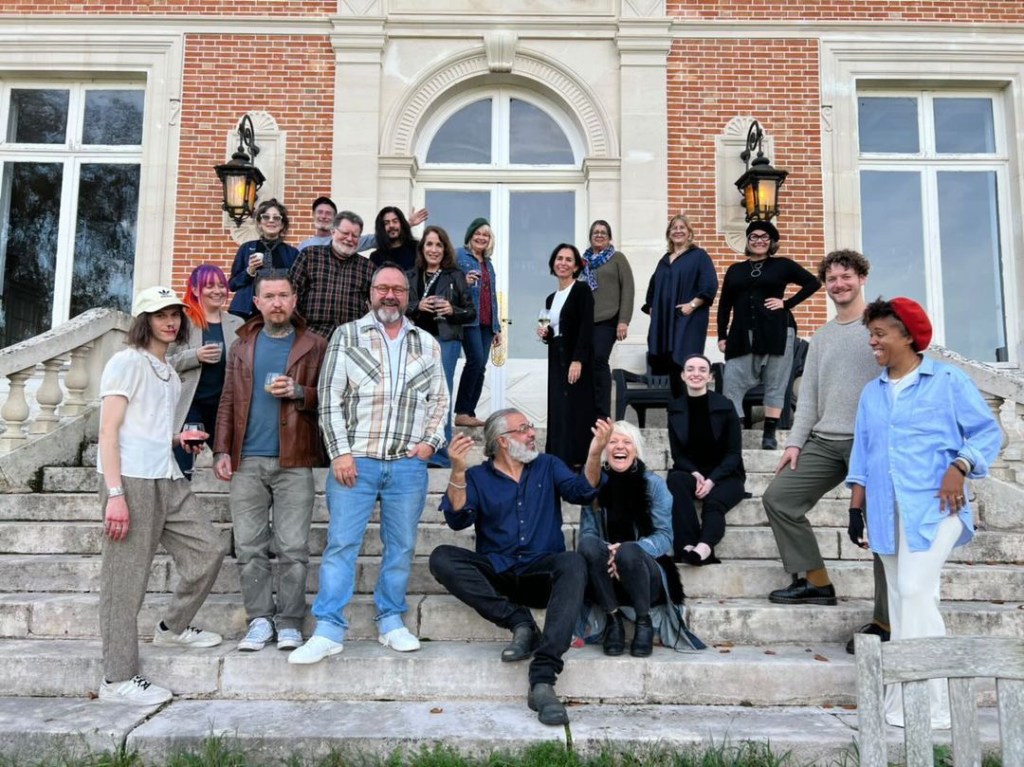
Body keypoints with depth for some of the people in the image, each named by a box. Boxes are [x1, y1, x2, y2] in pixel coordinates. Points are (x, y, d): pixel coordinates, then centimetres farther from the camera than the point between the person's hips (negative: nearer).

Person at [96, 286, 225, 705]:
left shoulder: (169, 372, 20)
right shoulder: (127, 362, -5)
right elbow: (108, 430, -12)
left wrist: (177, 438, 12)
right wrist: (115, 493, -19)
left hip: (168, 480, 8)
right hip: (132, 481, -8)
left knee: (208, 549, 7)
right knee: (126, 578, -3)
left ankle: (173, 627, 27)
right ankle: (118, 678, 5)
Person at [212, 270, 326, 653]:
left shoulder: (315, 346, 6)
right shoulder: (242, 347, 15)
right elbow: (228, 402, 11)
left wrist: (299, 392, -16)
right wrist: (222, 450, 2)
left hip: (294, 462, -3)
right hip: (247, 461, 3)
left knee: (293, 548, -1)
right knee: (249, 547, 5)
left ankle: (289, 622, 9)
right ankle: (260, 620, 14)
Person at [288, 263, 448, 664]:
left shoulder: (427, 344, 13)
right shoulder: (347, 335, 5)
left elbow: (439, 399, 17)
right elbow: (330, 397, 0)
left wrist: (430, 440, 2)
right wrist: (340, 452, -8)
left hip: (409, 465, 2)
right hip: (355, 460, -2)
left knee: (401, 545, 8)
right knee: (341, 543, -3)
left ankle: (391, 621, 22)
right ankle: (328, 630, 3)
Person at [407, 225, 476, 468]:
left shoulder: (455, 276, 3)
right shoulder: (411, 276, 9)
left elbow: (471, 312, 4)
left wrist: (452, 310, -14)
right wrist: (417, 307, -9)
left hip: (446, 340, -3)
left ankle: (441, 454, 2)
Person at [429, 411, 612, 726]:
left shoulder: (548, 466, 15)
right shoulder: (477, 477, 10)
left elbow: (582, 491, -2)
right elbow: (458, 519, -5)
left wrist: (595, 453, -19)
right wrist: (457, 470, -20)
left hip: (541, 575, 0)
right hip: (495, 575, 0)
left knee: (574, 564, -33)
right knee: (441, 558, -23)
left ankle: (543, 679, -41)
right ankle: (521, 623, -28)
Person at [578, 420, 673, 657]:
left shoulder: (653, 484, -2)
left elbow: (664, 537, -8)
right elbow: (587, 533, -3)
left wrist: (624, 550, -25)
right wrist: (606, 551, -26)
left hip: (648, 578, -1)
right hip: (607, 579, 1)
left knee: (628, 551, -34)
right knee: (588, 544, -29)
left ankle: (644, 622, -9)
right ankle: (613, 619, -14)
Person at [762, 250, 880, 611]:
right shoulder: (821, 336, 19)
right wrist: (795, 441, 7)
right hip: (824, 441, 6)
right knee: (778, 497, -2)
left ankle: (888, 622, 3)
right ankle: (816, 582, 9)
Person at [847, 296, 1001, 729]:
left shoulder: (948, 380, 0)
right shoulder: (871, 393, 15)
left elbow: (988, 431, 0)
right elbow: (862, 454, 15)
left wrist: (959, 467, -16)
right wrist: (855, 510, 11)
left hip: (933, 507, -5)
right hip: (887, 511, 6)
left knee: (916, 592, -16)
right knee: (901, 599, 9)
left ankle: (930, 706, -7)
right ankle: (903, 706, 16)